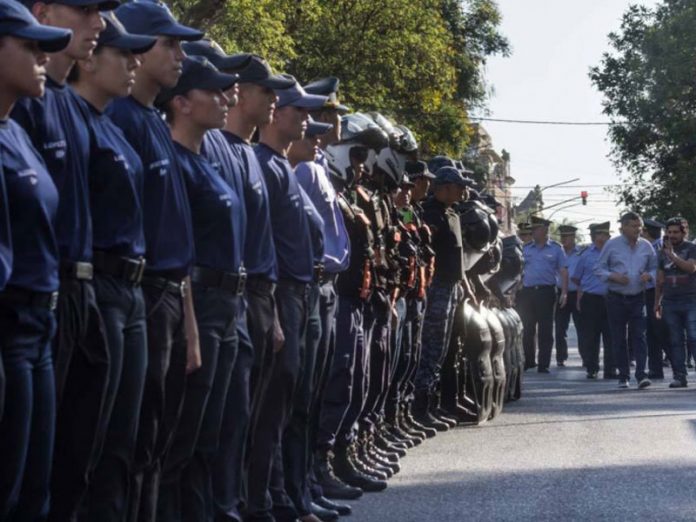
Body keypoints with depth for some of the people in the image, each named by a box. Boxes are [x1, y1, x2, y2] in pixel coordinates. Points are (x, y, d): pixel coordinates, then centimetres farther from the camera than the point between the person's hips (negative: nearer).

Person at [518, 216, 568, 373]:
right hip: (527, 291, 3)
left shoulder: (555, 248, 4)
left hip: (546, 291, -3)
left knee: (545, 330, -1)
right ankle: (528, 360, 20)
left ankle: (543, 365, 2)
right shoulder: (526, 248, 11)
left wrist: (564, 293, -7)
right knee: (527, 329, 7)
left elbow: (563, 272, 2)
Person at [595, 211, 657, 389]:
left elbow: (655, 268, 14)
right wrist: (613, 277, -15)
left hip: (637, 299, 1)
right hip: (616, 299, -1)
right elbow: (599, 268, 1)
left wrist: (649, 276, -8)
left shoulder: (646, 246, 6)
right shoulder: (612, 245, -1)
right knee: (619, 339, 3)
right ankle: (623, 376, 11)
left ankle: (641, 375, -12)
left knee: (639, 336, -9)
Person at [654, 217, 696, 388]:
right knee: (675, 341, 2)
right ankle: (679, 376, 4)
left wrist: (673, 256, -20)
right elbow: (660, 279, 20)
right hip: (670, 302, 4)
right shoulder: (663, 252, 15)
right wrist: (657, 302, 19)